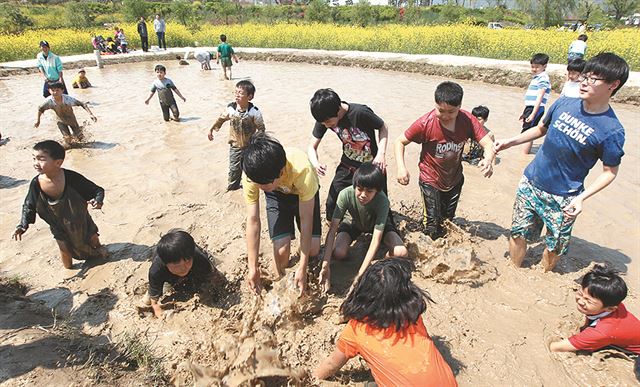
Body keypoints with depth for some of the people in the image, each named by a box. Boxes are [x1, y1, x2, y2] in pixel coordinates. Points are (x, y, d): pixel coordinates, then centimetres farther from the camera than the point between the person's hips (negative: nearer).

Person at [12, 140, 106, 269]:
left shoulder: (71, 177, -32)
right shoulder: (36, 184, -24)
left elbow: (97, 190, -22)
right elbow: (29, 206, -5)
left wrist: (98, 200, -43)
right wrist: (23, 225, -13)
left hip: (80, 219, -1)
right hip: (59, 226, 1)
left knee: (92, 237, 23)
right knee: (65, 249, 18)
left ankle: (98, 247, 58)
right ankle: (68, 268, 46)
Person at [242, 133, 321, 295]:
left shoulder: (302, 171, -42)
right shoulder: (251, 174, -34)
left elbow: (306, 220, -34)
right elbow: (252, 220, -27)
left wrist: (302, 268, -30)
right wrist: (253, 267, -24)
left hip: (303, 191, -1)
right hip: (277, 194, 1)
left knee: (313, 250, -12)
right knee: (282, 248, -17)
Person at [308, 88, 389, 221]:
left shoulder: (360, 112, -28)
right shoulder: (324, 118, -14)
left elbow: (383, 127, -9)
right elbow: (312, 147, -6)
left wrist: (381, 153, -23)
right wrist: (315, 164, -28)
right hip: (347, 167, 4)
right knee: (332, 205, -2)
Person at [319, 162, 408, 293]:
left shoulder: (382, 201, -37)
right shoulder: (345, 194, -35)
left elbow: (376, 240, -37)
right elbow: (333, 229, -34)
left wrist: (360, 274, -42)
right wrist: (325, 265, -41)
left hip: (377, 224, -1)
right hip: (353, 222, 2)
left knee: (401, 253, -26)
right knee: (338, 253, -25)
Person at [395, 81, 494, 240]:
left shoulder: (467, 120, -18)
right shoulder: (426, 123, -25)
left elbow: (488, 143, -20)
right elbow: (400, 142, -15)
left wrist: (488, 159, -43)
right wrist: (401, 167, -28)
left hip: (455, 179, 4)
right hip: (431, 180, -3)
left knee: (448, 218, 20)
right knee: (433, 224, -3)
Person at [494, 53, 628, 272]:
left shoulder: (612, 131, -16)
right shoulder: (564, 104, -3)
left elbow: (610, 172, -6)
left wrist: (582, 197, -20)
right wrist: (510, 142, 4)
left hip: (562, 200, -4)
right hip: (530, 184, 4)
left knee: (554, 247, 12)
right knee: (518, 234, 12)